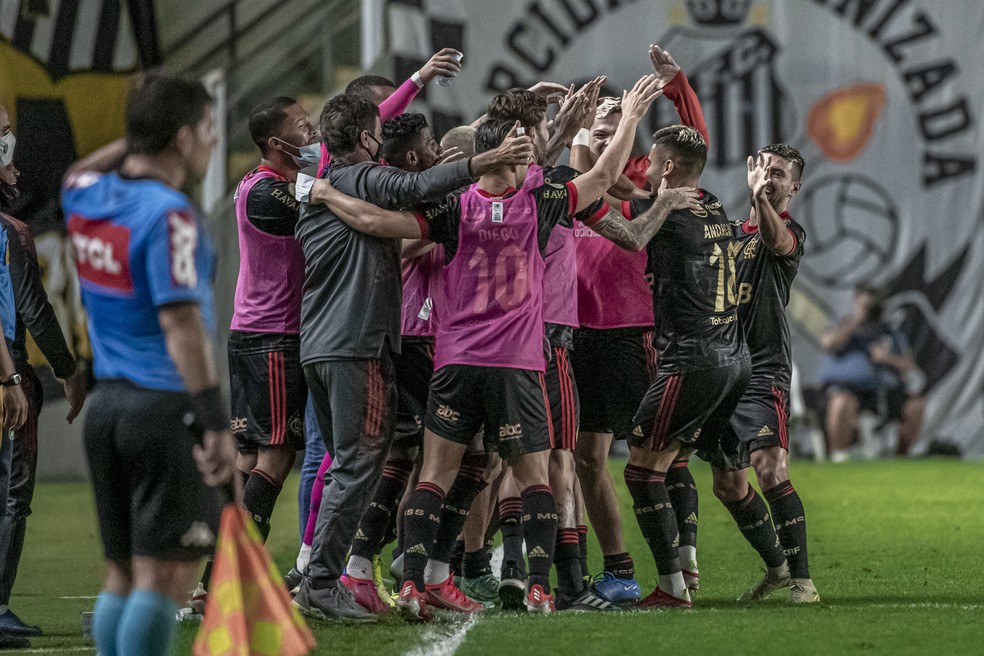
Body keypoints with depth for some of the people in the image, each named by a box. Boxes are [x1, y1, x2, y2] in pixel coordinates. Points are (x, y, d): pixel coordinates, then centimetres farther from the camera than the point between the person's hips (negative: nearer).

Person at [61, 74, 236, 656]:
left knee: (124, 573, 11)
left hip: (108, 404, 8)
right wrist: (216, 424, -22)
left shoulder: (86, 194, 7)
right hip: (167, 409, -8)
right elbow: (180, 322, -21)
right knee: (168, 573, -7)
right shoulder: (169, 214, -15)